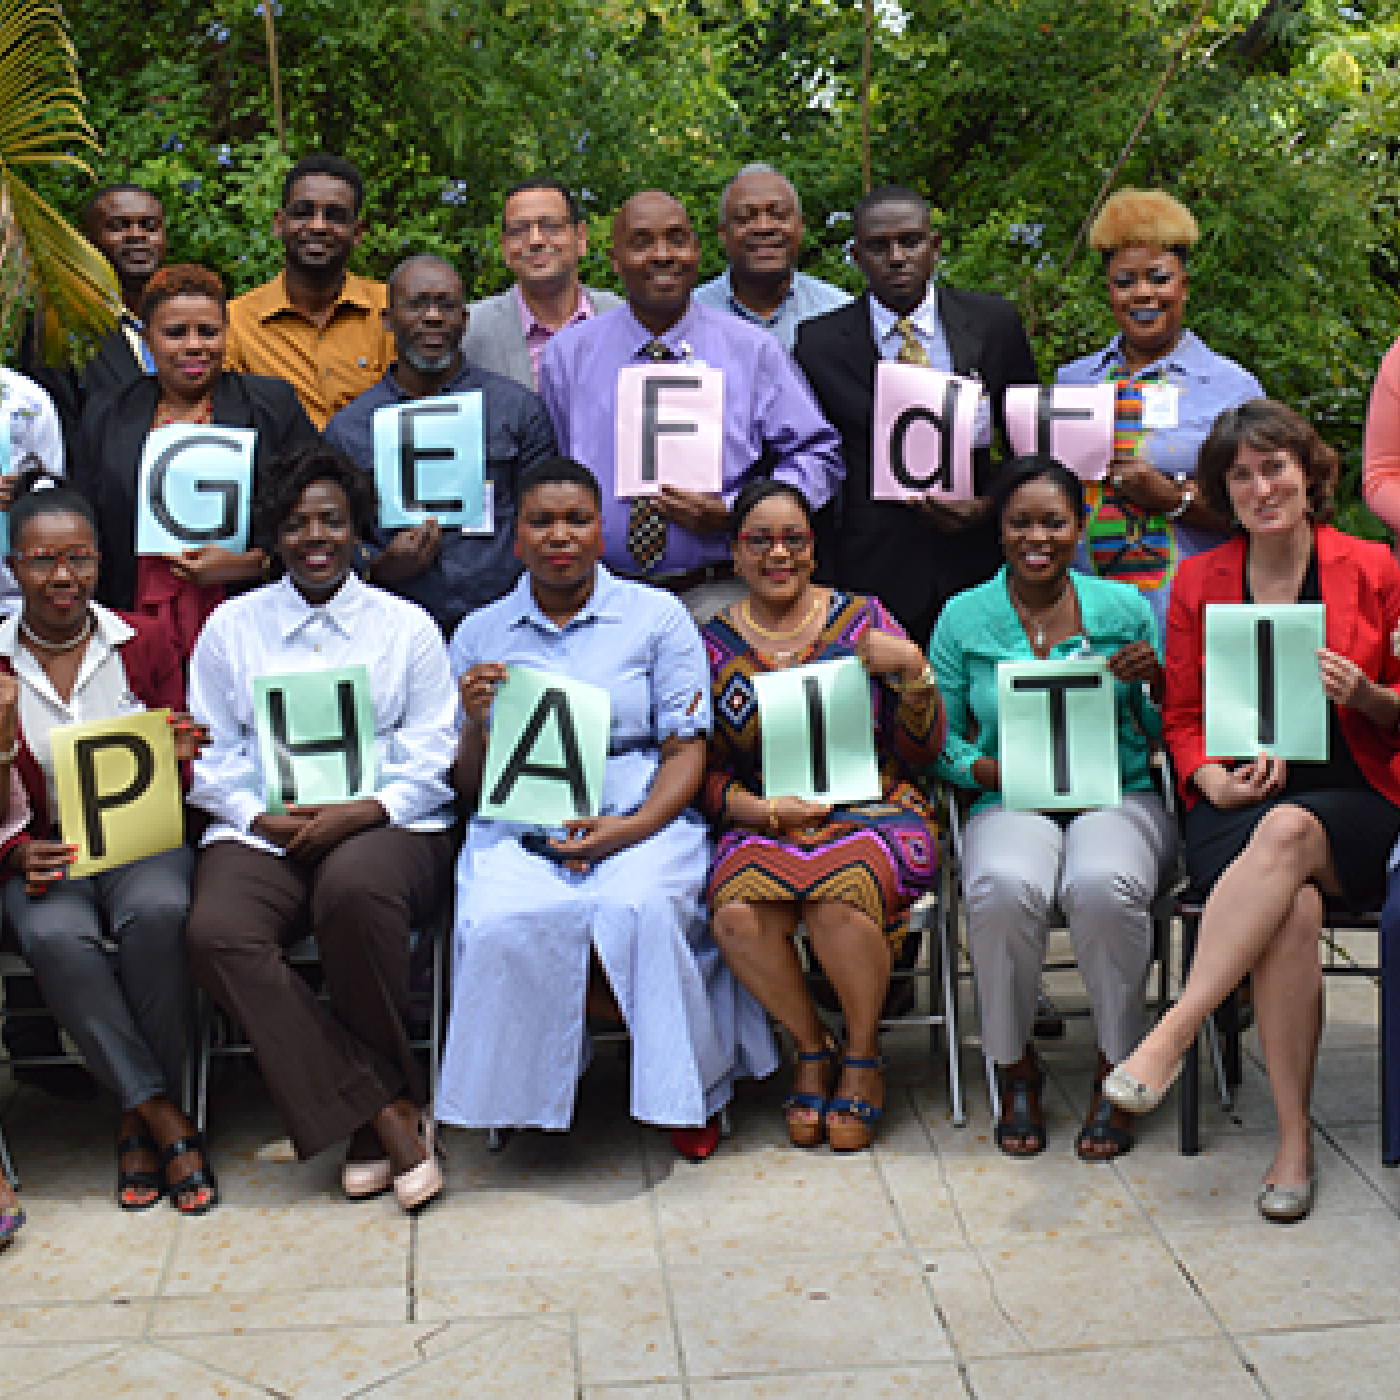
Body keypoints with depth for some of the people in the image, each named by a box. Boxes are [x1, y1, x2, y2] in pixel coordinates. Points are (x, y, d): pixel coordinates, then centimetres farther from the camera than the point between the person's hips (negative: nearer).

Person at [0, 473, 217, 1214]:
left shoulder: (144, 642, 5)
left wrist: (176, 758, -15)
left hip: (141, 840, 0)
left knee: (157, 913, -34)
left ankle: (140, 1118, -17)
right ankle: (164, 1119, -22)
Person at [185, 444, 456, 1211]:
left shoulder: (407, 624, 14)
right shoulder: (230, 625, 17)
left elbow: (433, 754, 7)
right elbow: (208, 755, 13)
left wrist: (363, 812, -11)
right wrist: (260, 818, -6)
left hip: (386, 826, -2)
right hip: (261, 831, 2)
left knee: (354, 888, -38)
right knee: (217, 933, -31)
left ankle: (365, 1115, -15)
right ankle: (385, 1111, -22)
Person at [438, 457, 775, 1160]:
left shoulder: (657, 616, 8)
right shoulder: (479, 633, 14)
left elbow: (687, 750, 2)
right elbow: (470, 788, 14)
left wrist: (633, 827, -16)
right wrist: (476, 724, -8)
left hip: (643, 819, -1)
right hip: (518, 830, 2)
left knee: (637, 908, -34)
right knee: (500, 924, -31)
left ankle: (693, 1085, -7)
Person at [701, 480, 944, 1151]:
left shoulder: (862, 618, 6)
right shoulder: (712, 643, 8)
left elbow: (921, 751, 5)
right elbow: (706, 772, 6)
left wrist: (913, 669, -11)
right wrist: (762, 810, -13)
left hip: (871, 811, -1)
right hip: (764, 821, 1)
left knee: (838, 901, -34)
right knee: (737, 915, -31)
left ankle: (863, 1057, -5)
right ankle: (812, 1051, -2)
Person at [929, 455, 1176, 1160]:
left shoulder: (1124, 607, 9)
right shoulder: (964, 617, 7)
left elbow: (1165, 733, 13)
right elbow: (939, 739, 8)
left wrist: (1155, 679, -8)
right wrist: (998, 772, -11)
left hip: (1119, 797, 0)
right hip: (1010, 807, 0)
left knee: (1102, 885, -35)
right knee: (1005, 888, -35)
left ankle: (1115, 1071, -11)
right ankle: (1015, 1068, -9)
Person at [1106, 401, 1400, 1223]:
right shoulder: (1199, 582, 12)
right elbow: (1183, 720, 14)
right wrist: (1216, 778, -7)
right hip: (1240, 804, 1)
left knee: (1289, 832, -38)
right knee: (1292, 908, -33)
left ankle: (1173, 1032, -38)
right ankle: (1295, 1140, -27)